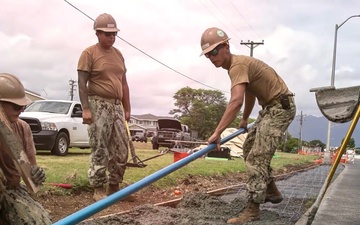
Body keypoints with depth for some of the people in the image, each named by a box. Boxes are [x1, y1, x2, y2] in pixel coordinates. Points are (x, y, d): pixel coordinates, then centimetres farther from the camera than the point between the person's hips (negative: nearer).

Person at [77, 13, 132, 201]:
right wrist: (85, 108, -18)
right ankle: (99, 189, 3)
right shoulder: (89, 53, -3)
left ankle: (114, 187, 16)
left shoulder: (118, 54, 16)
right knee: (99, 150, -6)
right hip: (98, 105, -7)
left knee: (121, 150, 6)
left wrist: (127, 108, 15)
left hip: (116, 106, 7)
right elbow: (82, 83, -10)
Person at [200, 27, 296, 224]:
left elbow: (236, 101, -38)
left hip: (281, 106, -11)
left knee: (256, 156, -17)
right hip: (270, 107, 11)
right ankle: (271, 191, 29)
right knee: (249, 148, 19)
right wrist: (245, 119, 35)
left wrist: (217, 132, -41)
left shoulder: (238, 65, -23)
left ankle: (253, 209, -15)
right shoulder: (237, 64, 9)